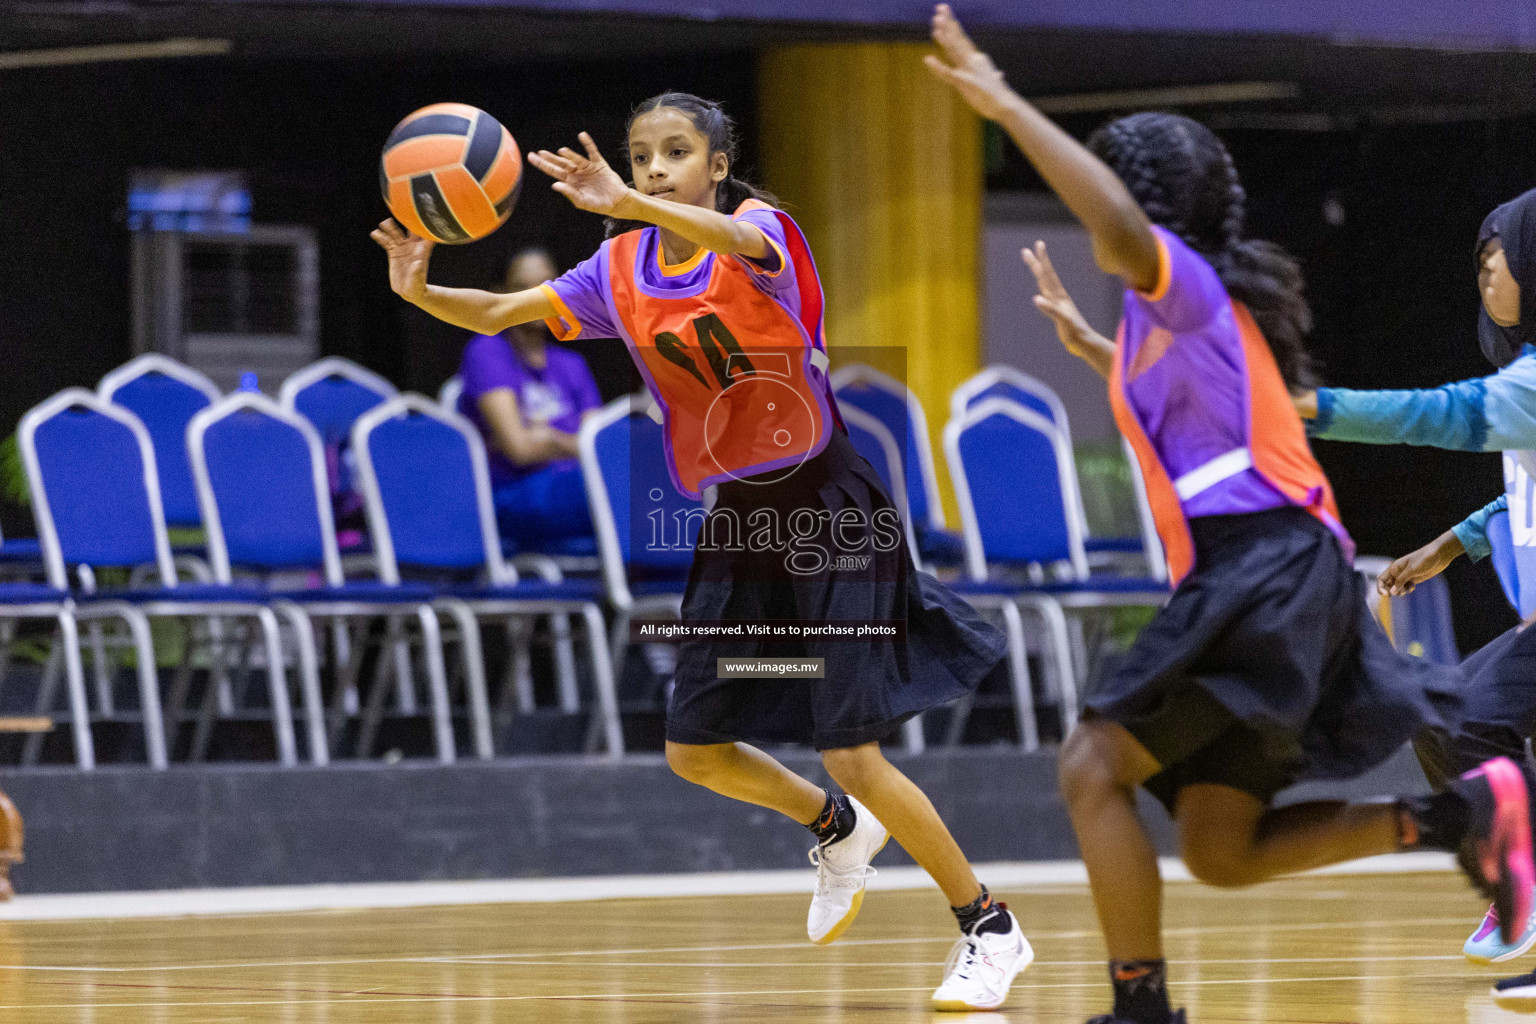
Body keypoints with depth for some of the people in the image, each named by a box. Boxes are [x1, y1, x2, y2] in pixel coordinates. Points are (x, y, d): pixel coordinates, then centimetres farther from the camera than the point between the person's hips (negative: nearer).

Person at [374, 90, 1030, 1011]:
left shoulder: (763, 228, -14)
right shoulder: (622, 269, 4)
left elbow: (738, 243, -39)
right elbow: (497, 314, 2)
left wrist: (628, 205, -57)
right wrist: (422, 290, -20)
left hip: (828, 506, -7)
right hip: (736, 520, 7)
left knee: (853, 756, -11)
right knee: (696, 752, 8)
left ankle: (990, 929, 6)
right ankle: (838, 829, 37)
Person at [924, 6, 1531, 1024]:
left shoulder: (1184, 279, -5)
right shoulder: (1175, 313, 23)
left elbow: (1122, 226, -30)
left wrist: (1009, 108, -28)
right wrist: (1088, 345, 47)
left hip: (1263, 575, -10)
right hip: (1251, 585, 10)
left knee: (1096, 765, -11)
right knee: (1221, 851, 8)